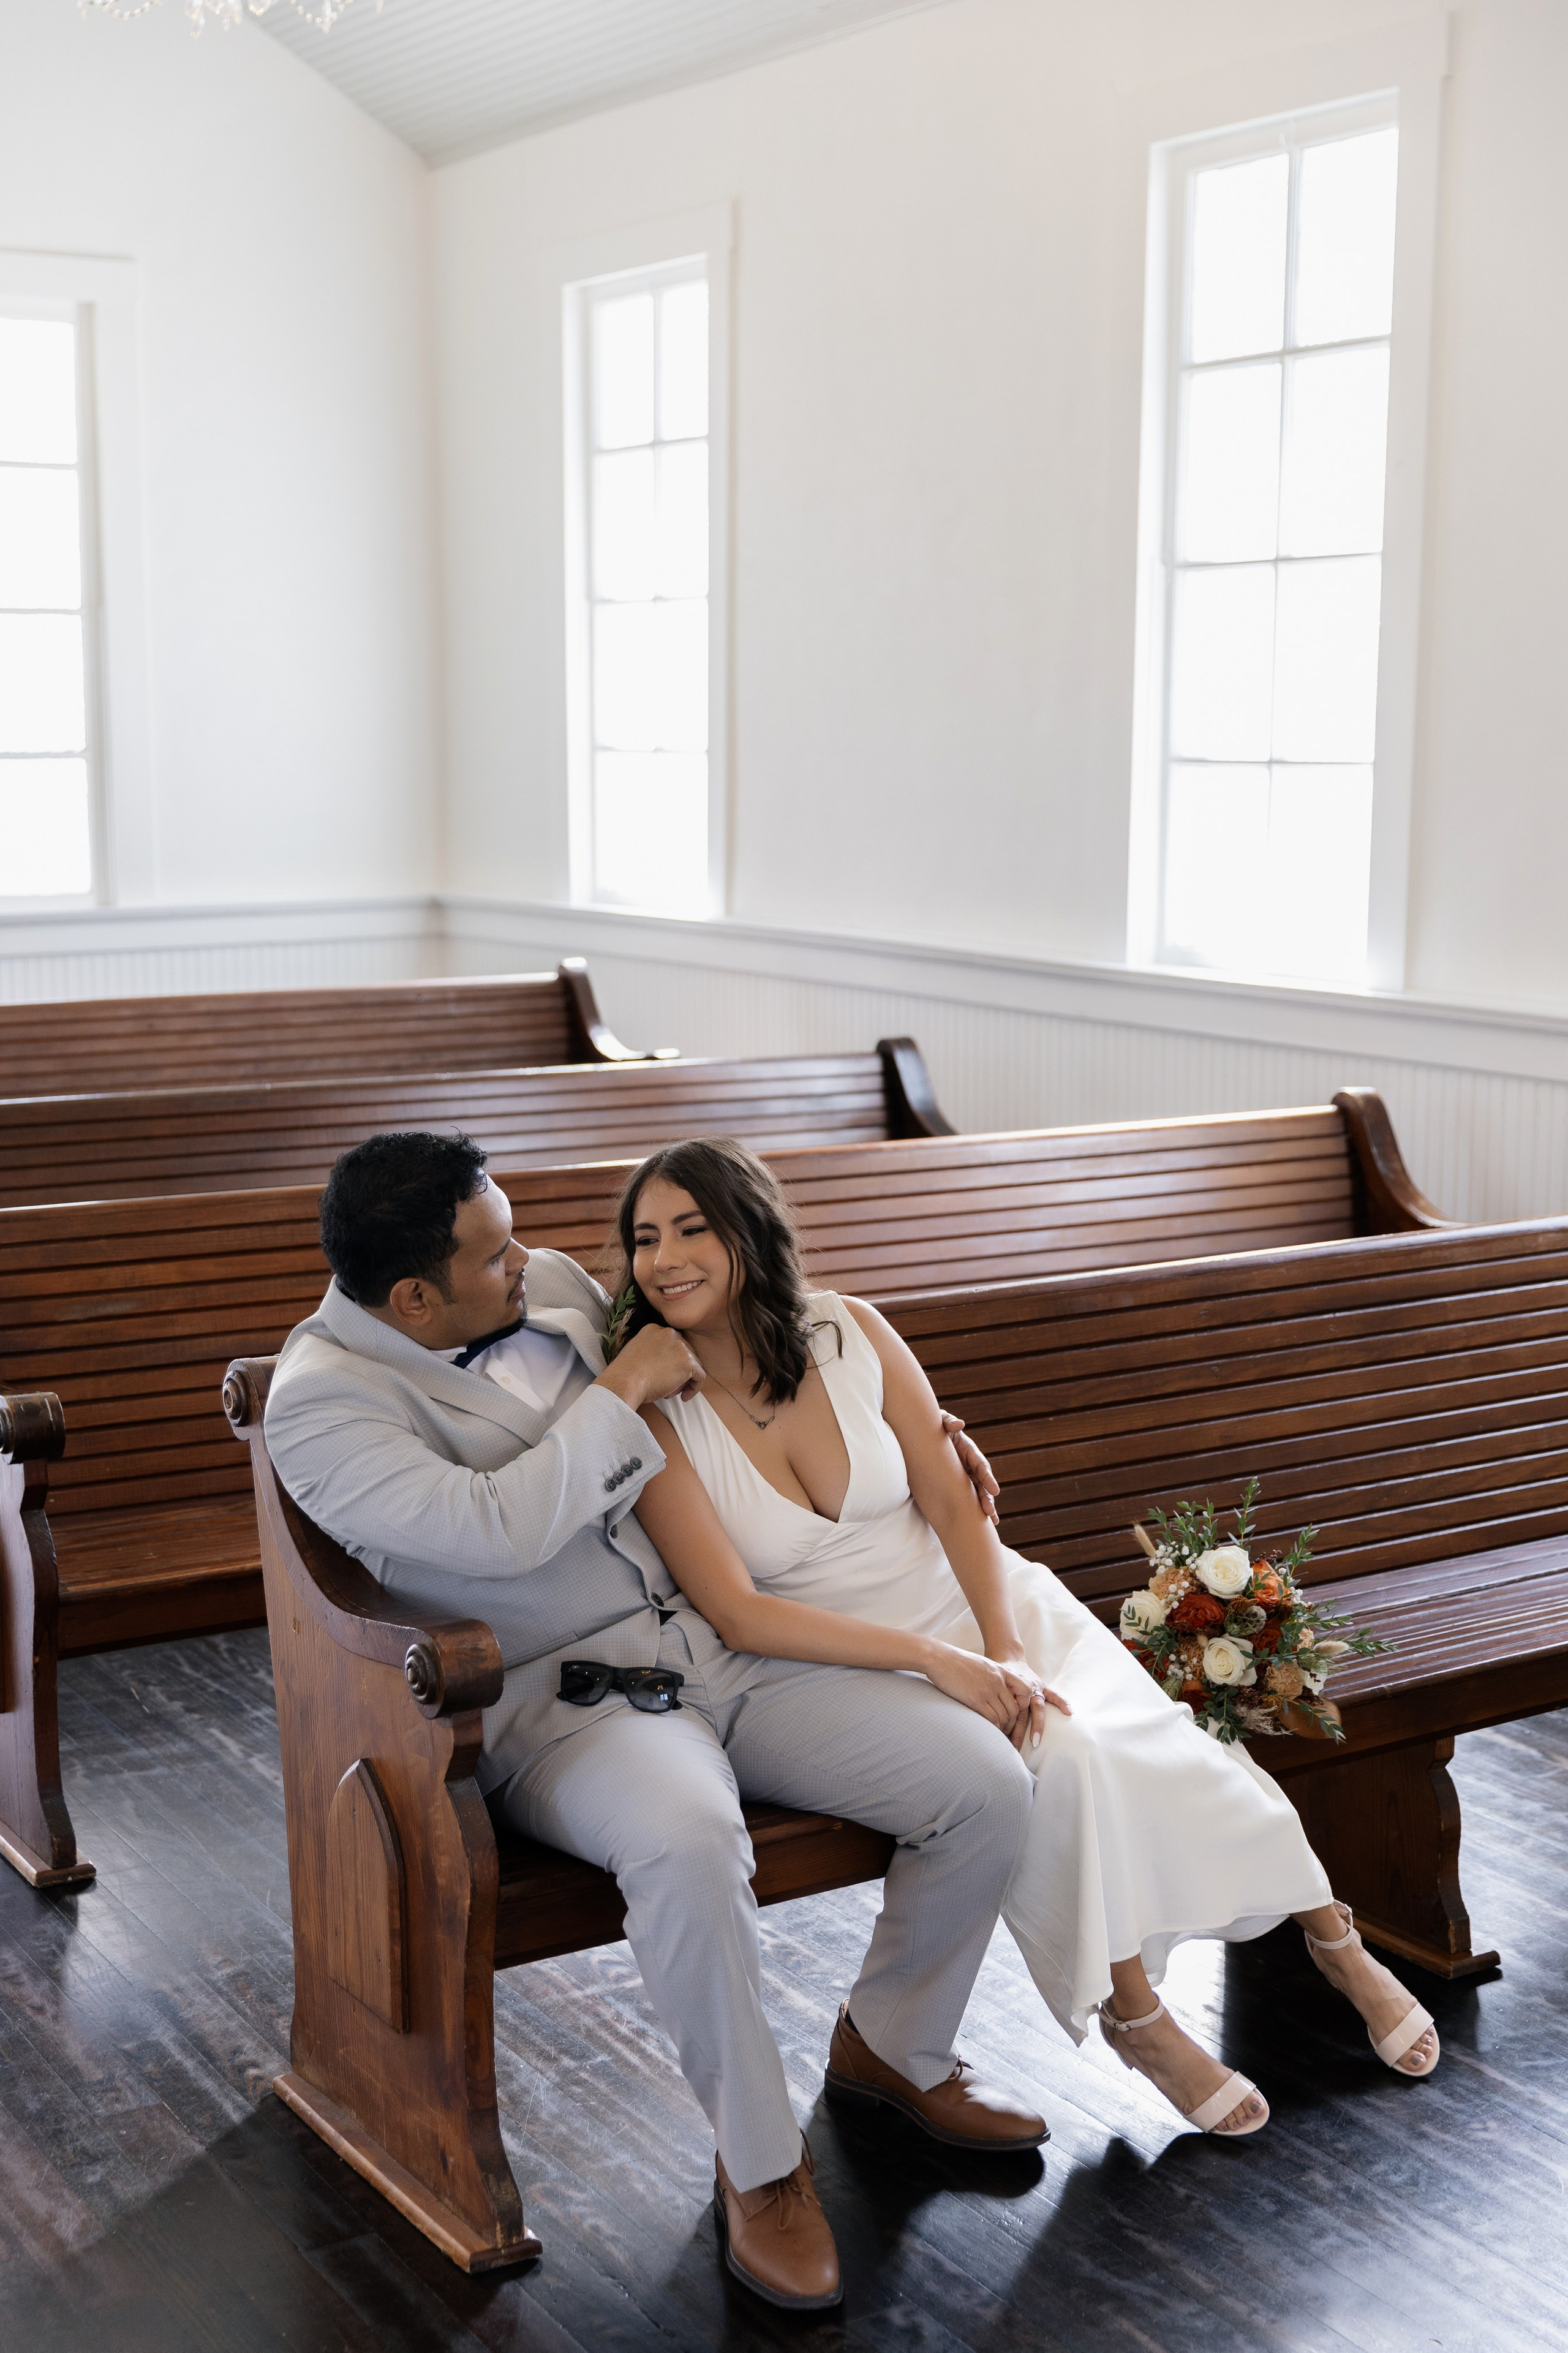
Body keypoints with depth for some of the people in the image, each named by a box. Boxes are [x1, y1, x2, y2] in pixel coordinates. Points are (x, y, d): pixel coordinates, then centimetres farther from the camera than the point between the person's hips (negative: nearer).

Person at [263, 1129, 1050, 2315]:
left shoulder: (552, 1285, 8)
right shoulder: (321, 1401, -12)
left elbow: (699, 1369, 26)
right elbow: (499, 1529, -25)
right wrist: (622, 1390, -15)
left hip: (725, 1644, 7)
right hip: (564, 1697, -6)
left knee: (987, 1781, -9)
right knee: (687, 1840, -40)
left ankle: (896, 2046, 18)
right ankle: (760, 2163, -15)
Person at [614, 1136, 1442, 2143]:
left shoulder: (849, 1332, -6)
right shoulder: (655, 1416, -14)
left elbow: (953, 1502, -3)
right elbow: (738, 1614, -19)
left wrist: (1008, 1650, -18)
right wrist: (940, 1661, -25)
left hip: (983, 1604, 3)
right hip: (853, 1670, -3)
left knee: (1153, 1750, -18)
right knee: (1058, 1762, -28)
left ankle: (1335, 1938, 3)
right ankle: (1133, 2013, -7)